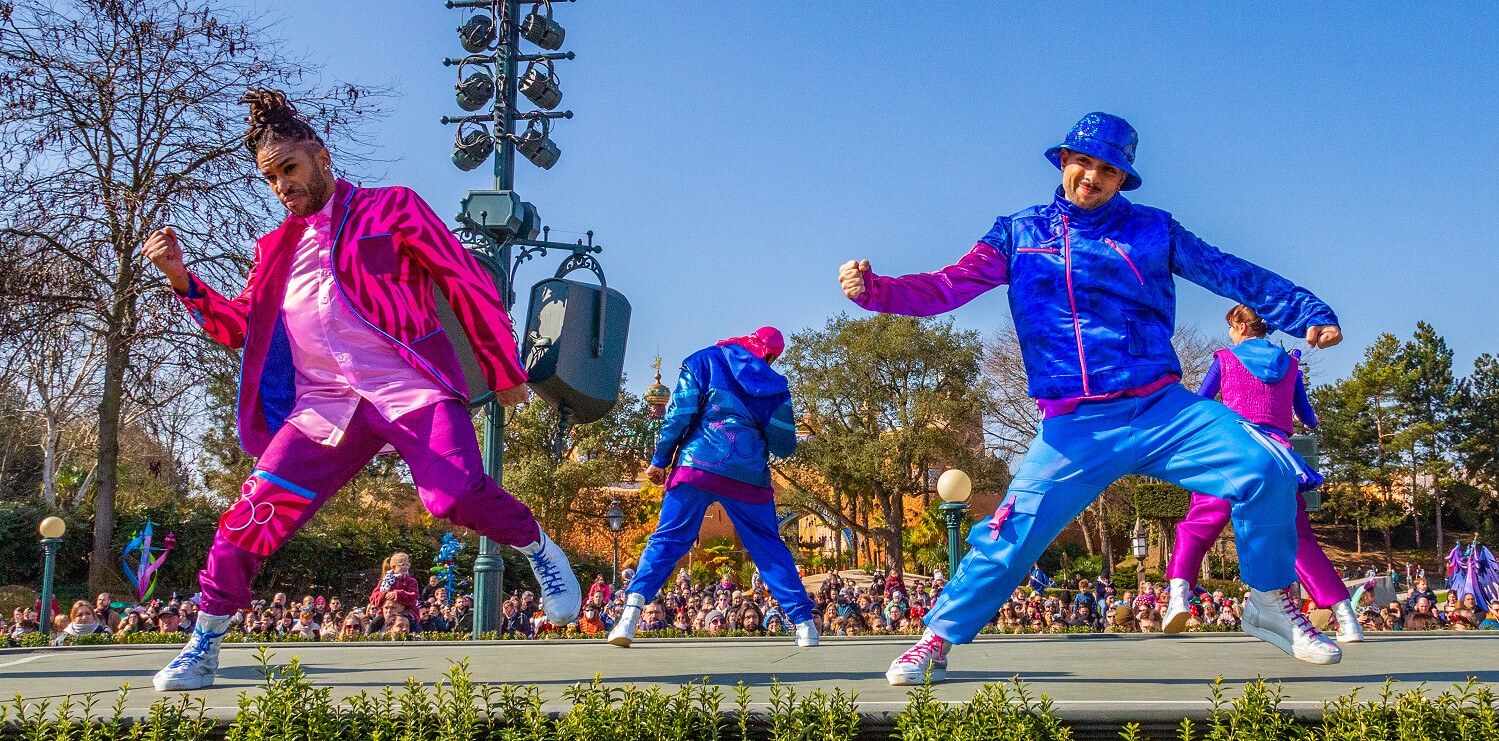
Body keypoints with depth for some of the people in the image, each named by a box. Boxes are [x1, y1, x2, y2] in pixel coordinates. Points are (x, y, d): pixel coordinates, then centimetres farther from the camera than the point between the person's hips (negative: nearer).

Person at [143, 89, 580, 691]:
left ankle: (540, 552, 6)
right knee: (252, 517, -8)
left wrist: (504, 372, 2)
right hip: (324, 405, 4)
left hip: (410, 386, -4)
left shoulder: (391, 208, 8)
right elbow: (240, 326, 25)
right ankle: (202, 648, 10)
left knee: (459, 495, -25)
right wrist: (181, 278, 9)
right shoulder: (278, 248, 22)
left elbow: (468, 284, 5)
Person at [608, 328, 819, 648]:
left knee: (668, 539, 3)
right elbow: (784, 445, 13)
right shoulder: (774, 384, 13)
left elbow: (679, 413, -1)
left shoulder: (703, 361, 9)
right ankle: (803, 622, 9)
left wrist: (660, 460, 3)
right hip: (749, 476, 1)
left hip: (698, 465, -1)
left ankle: (632, 610, -14)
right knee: (769, 547, 12)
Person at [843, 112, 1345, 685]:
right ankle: (936, 641, 15)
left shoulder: (1153, 229, 10)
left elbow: (1236, 276, 9)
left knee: (1265, 471, -17)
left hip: (1163, 411, 1)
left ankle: (1271, 605, 6)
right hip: (1073, 430, -1)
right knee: (1011, 537, -7)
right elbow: (946, 287, 2)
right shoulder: (1020, 233, 10)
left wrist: (1310, 315, -1)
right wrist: (872, 289, -15)